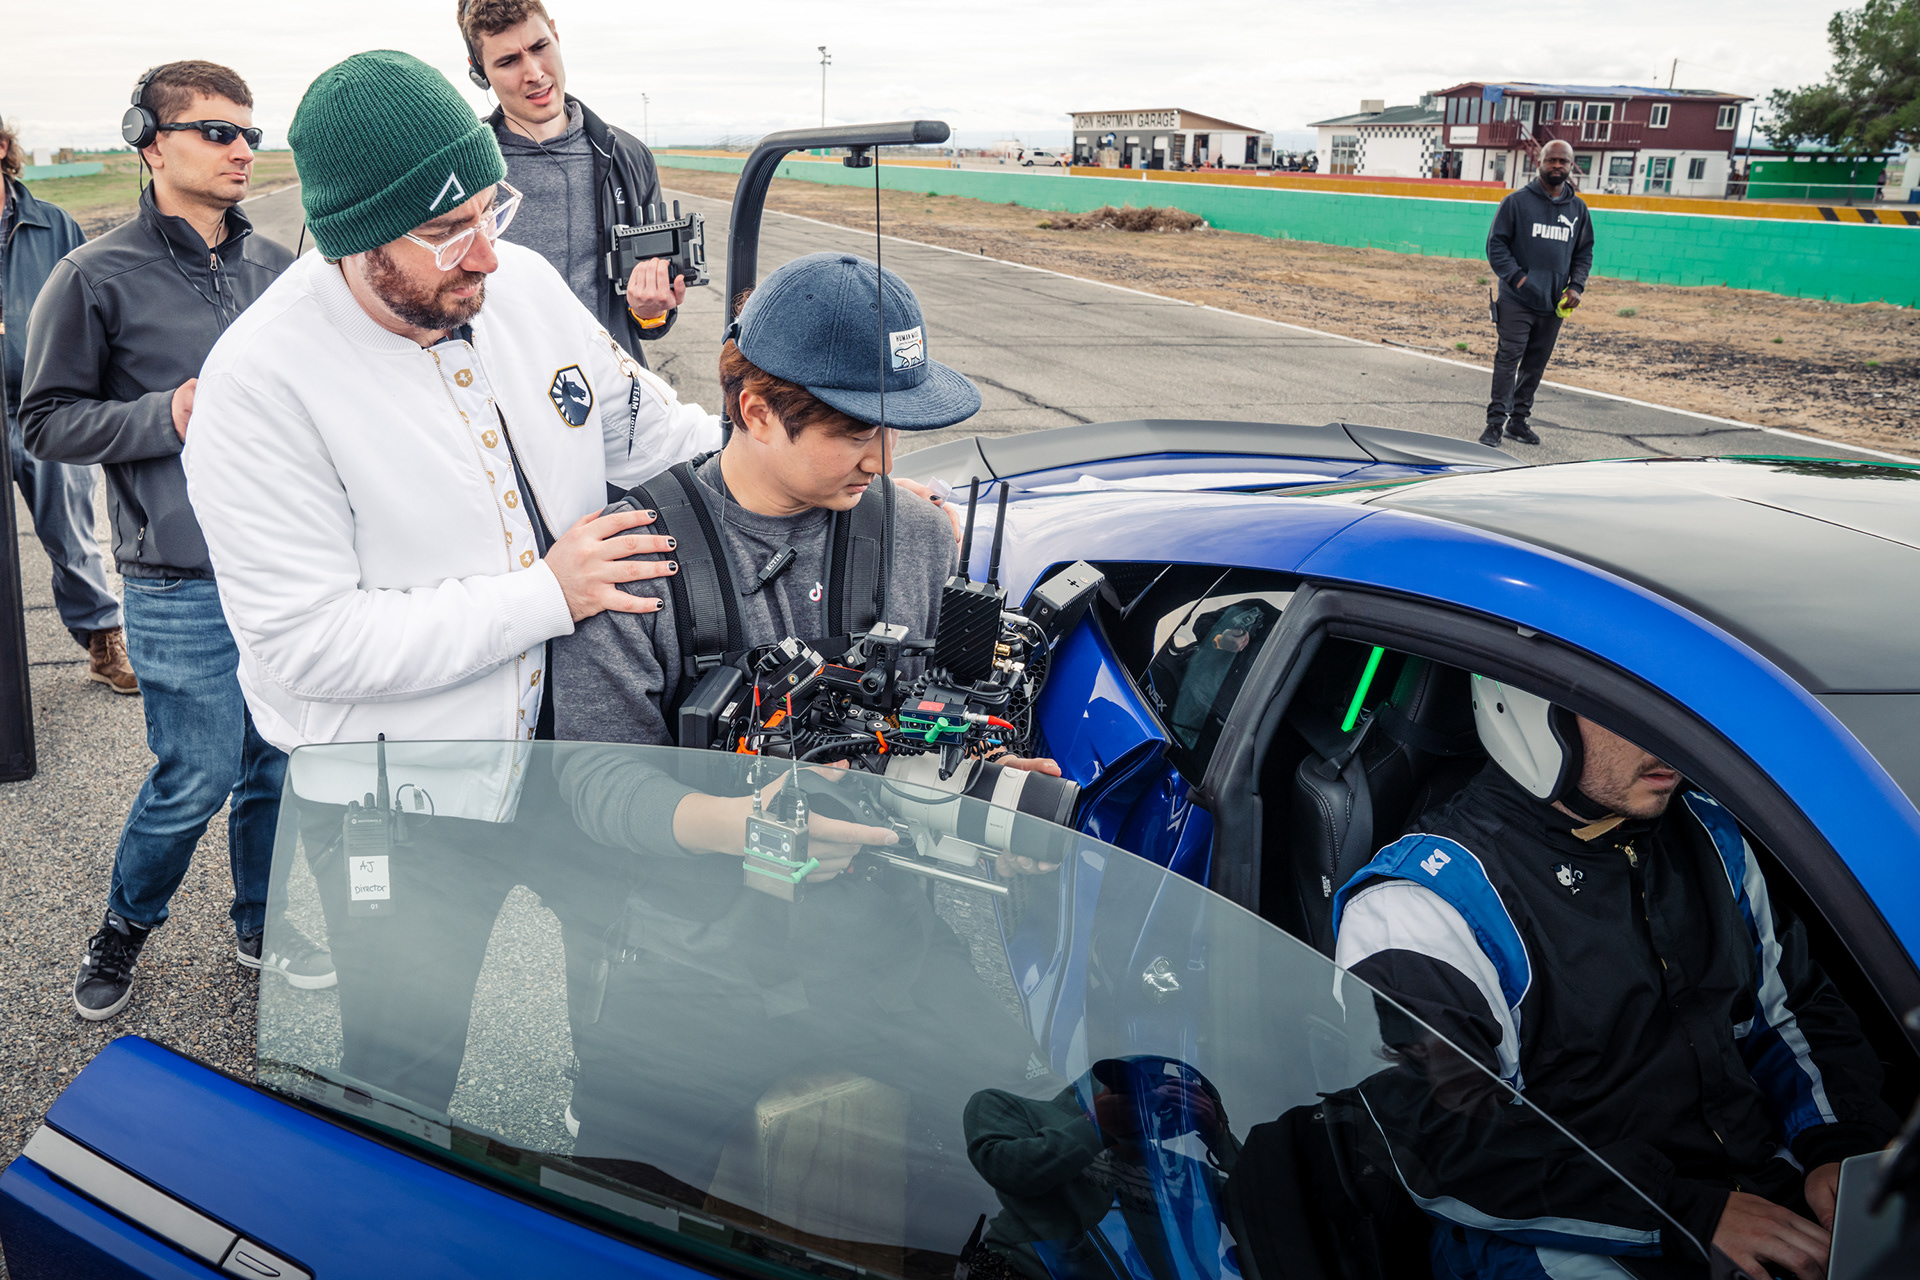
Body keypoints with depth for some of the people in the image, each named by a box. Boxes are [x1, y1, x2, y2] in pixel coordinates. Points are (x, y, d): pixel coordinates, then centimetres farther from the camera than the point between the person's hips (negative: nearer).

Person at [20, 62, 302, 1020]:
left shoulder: (276, 268, 8)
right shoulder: (97, 278, -5)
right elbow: (46, 422, -3)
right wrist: (165, 418, -16)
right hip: (183, 587, -4)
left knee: (278, 762, 13)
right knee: (198, 777, 3)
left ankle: (263, 925, 34)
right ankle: (124, 925, 31)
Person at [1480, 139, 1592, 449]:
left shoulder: (1578, 208, 11)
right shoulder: (1518, 201, -2)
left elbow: (1584, 251, 18)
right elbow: (1496, 244, -3)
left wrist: (1576, 286, 3)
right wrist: (1515, 276, -14)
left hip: (1554, 305, 5)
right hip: (1517, 301, -5)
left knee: (1536, 364, 9)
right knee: (1509, 359, -8)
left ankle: (1519, 419, 17)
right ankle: (1496, 420, -5)